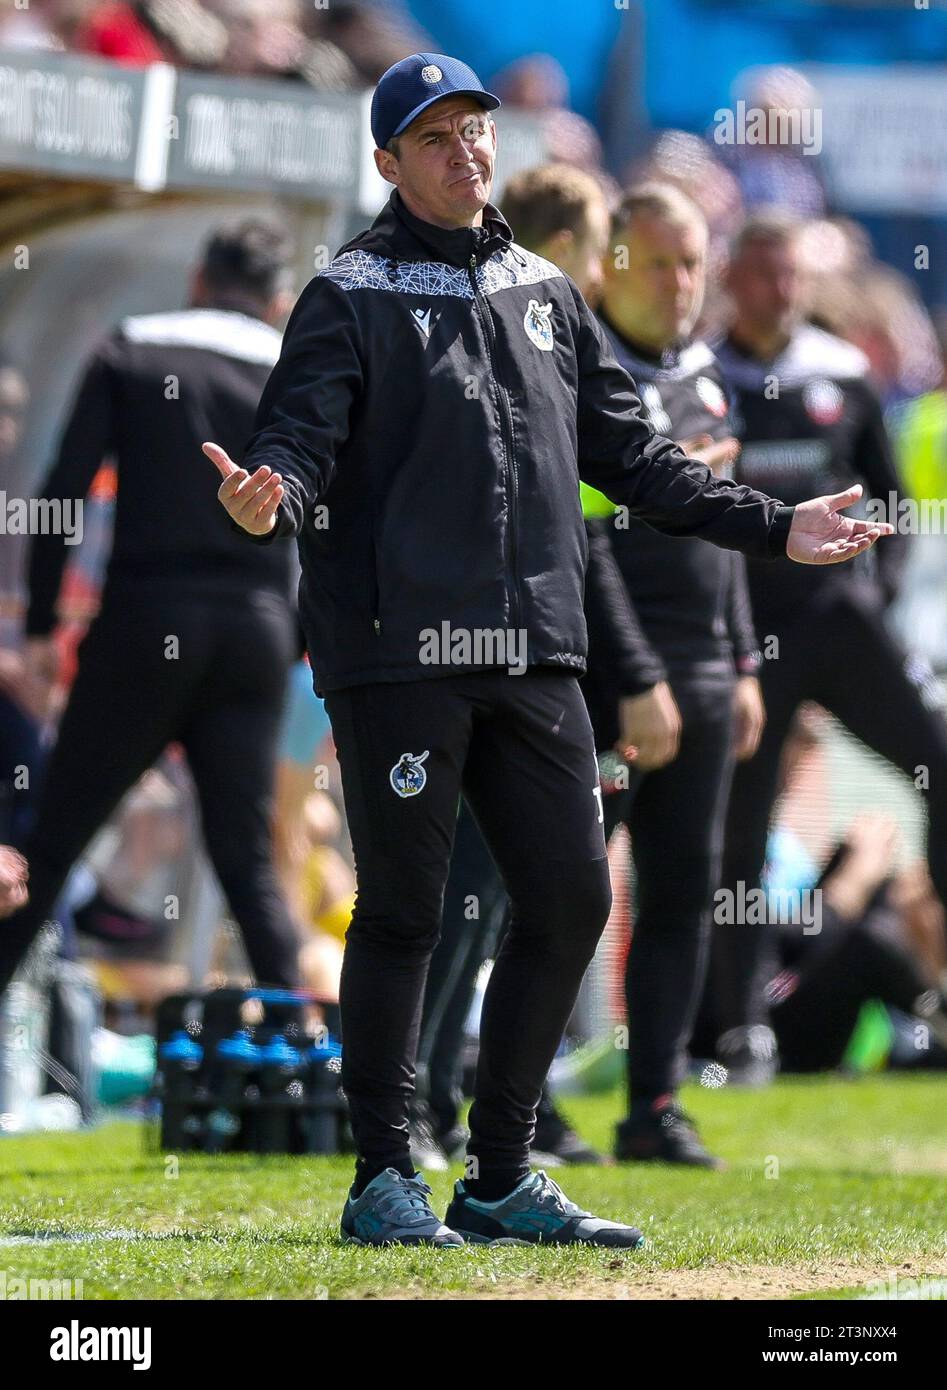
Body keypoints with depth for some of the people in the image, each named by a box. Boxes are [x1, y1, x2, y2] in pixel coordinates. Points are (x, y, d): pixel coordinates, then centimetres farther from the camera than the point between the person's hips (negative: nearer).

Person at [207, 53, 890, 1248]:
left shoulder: (546, 295, 18)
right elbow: (299, 444, -11)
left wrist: (770, 526, 21)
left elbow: (629, 456, 23)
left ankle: (501, 1182, 15)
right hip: (398, 651, -6)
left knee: (570, 900, 5)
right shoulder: (352, 297, 0)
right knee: (401, 913, -3)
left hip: (533, 658, 6)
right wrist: (269, 502, -34)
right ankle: (384, 1184, 7)